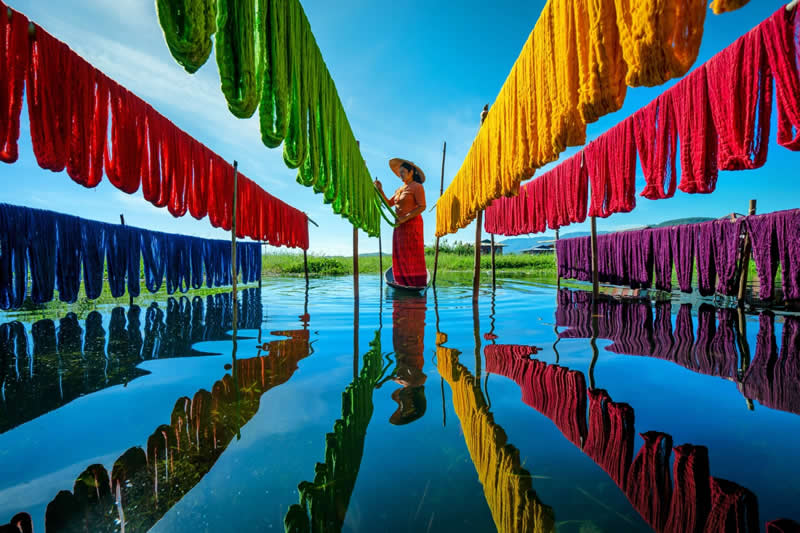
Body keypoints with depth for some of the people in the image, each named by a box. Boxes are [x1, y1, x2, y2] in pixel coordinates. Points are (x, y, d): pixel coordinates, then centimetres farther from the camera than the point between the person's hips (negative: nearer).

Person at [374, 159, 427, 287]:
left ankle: (419, 285, -1)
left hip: (412, 225, -8)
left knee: (413, 256, -7)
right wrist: (380, 190, 2)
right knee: (400, 256, 5)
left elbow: (422, 207, -14)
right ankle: (405, 283, 10)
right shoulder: (400, 189, 19)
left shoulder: (417, 187, -5)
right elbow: (388, 203, 15)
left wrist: (405, 218, -18)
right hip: (400, 226, 8)